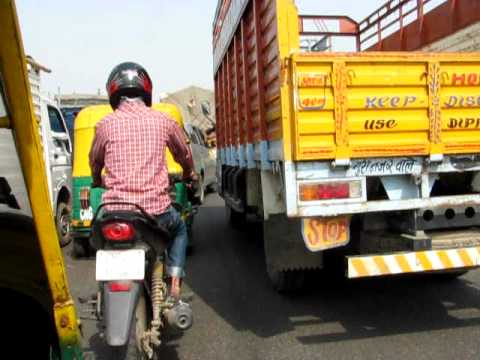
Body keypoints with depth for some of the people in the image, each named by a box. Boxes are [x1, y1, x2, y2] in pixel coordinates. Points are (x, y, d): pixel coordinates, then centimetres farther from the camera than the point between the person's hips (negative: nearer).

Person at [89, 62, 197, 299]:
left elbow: (95, 160, 17)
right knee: (179, 228, 31)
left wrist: (98, 181, 40)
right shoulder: (162, 121, 2)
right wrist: (189, 174, 39)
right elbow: (184, 152, 18)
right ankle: (175, 282, 19)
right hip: (156, 209, 0)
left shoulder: (106, 124, 1)